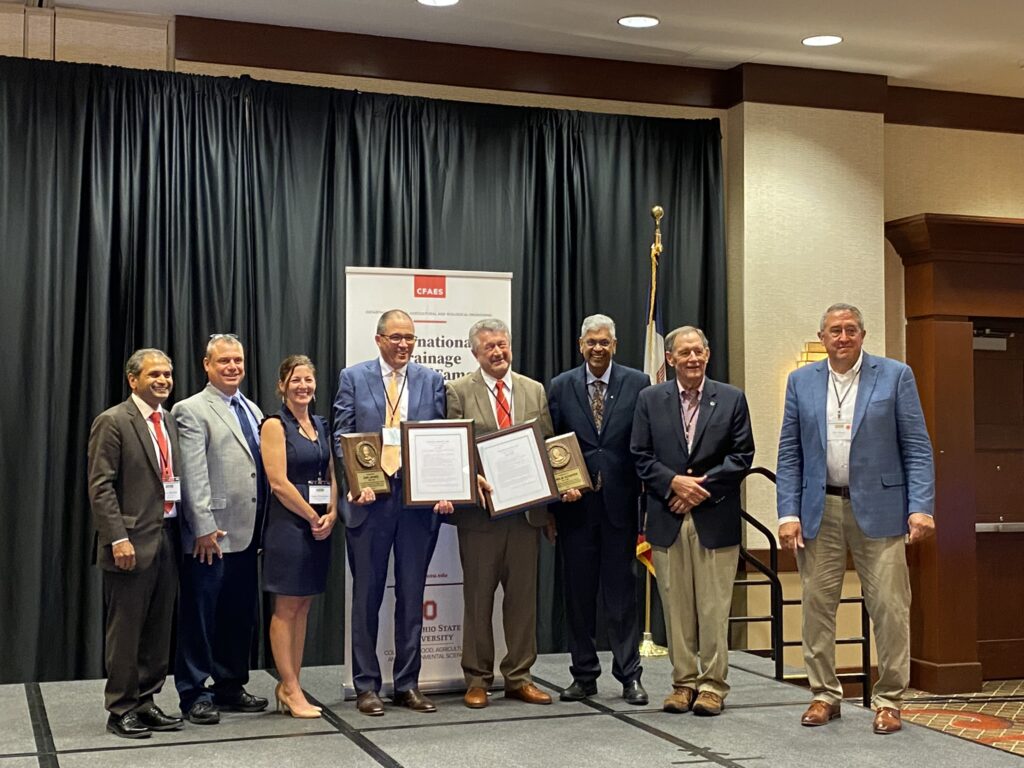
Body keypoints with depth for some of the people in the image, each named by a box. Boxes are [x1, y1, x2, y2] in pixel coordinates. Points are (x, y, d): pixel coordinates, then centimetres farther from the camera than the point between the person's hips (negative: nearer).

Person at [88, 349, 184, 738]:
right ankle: (120, 710, 12)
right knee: (126, 629, 2)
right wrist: (118, 538, -19)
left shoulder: (169, 423, 14)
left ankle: (145, 702, 22)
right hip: (132, 542, -7)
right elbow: (101, 487, -12)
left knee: (158, 629, 12)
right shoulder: (112, 422, -8)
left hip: (167, 539, 7)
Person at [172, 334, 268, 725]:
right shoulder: (192, 410, -6)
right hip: (212, 534, -7)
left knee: (241, 615, 13)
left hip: (248, 532, 7)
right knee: (200, 616, 1)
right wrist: (204, 527, -17)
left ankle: (230, 686, 24)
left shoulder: (252, 410, 17)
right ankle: (194, 694, 10)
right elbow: (193, 475, -12)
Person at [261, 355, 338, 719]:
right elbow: (279, 483, -14)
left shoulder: (321, 426, 14)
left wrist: (331, 515, -1)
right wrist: (313, 517, -11)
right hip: (288, 523, -7)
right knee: (286, 608, -1)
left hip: (320, 525, 7)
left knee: (302, 607, 9)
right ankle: (291, 689, 5)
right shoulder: (275, 426, -7)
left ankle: (289, 685, 16)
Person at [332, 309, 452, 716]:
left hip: (419, 498, 2)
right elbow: (342, 436, 0)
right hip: (369, 499, -1)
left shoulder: (431, 381, 8)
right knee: (367, 595, 5)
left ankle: (407, 684, 17)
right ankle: (367, 686, 14)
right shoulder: (353, 378, 4)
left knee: (412, 595, 8)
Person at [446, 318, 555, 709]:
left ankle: (518, 677, 18)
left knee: (523, 593, 8)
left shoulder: (535, 391, 10)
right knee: (478, 597, 4)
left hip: (526, 508, 3)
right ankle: (477, 679, 14)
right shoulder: (459, 392, 1)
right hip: (479, 510, -3)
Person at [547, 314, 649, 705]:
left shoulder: (637, 383, 3)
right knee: (578, 591, 7)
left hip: (619, 500, -1)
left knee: (621, 591, 3)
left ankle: (629, 676, 12)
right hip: (575, 501, 1)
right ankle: (584, 675, 18)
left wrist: (646, 492, -7)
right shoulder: (561, 386, 6)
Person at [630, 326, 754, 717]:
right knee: (676, 606, 6)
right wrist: (674, 483, -11)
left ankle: (712, 685, 9)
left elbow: (742, 456, 1)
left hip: (715, 519, -1)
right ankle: (683, 682, 15)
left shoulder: (731, 399, 5)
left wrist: (703, 485, -10)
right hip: (667, 520, 1)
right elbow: (641, 456, 4)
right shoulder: (650, 399, 8)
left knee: (714, 607, 1)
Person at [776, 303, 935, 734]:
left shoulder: (895, 376, 2)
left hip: (878, 509, -2)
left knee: (890, 608, -2)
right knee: (817, 605, 6)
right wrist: (788, 513, -2)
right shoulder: (801, 381, 8)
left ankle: (888, 700, 12)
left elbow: (917, 447, -1)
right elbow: (789, 453, 7)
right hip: (819, 510, 2)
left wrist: (921, 506, -11)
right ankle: (825, 694, 20)